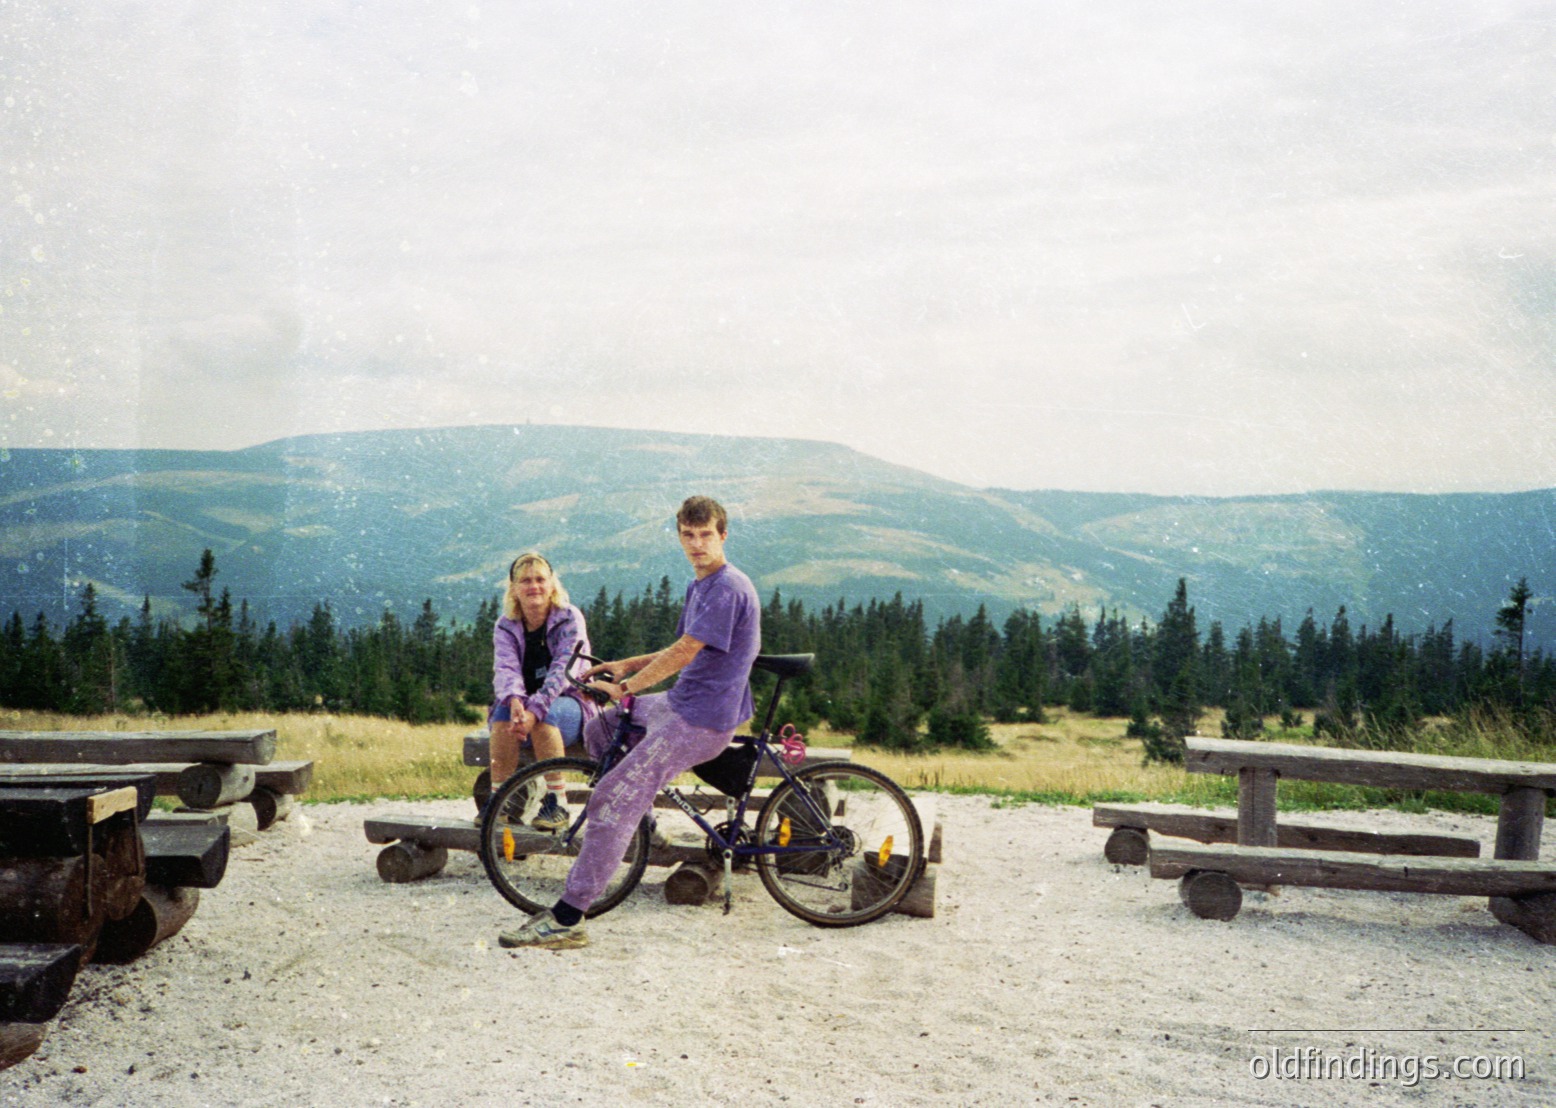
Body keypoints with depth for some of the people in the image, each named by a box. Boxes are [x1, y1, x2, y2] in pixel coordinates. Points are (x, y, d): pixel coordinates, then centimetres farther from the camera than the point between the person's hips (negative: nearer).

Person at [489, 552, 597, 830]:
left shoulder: (570, 619, -9)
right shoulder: (505, 626, 2)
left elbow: (563, 670, -22)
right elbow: (505, 668, -16)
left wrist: (534, 710, -37)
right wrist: (515, 700, -39)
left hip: (569, 703, -3)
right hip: (527, 701, 3)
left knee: (544, 716, -35)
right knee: (504, 713, -30)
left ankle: (557, 803, -28)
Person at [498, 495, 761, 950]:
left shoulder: (727, 588, -17)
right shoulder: (700, 585, 16)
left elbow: (684, 653, -22)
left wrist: (625, 687, -15)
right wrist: (625, 666, 14)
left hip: (700, 719, -10)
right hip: (680, 703, 10)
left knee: (613, 801, -15)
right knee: (598, 728, 23)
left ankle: (567, 920, -13)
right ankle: (638, 820, 29)